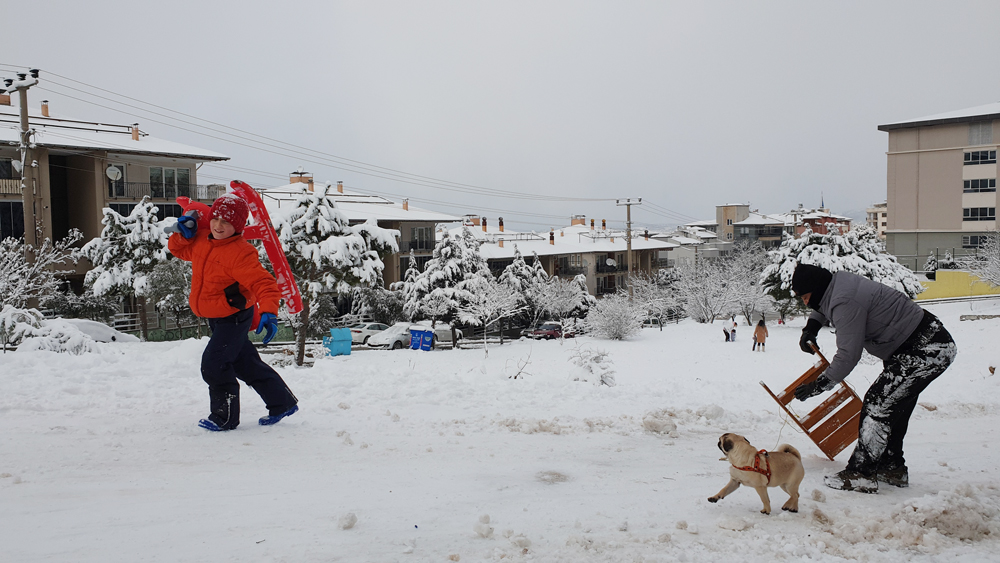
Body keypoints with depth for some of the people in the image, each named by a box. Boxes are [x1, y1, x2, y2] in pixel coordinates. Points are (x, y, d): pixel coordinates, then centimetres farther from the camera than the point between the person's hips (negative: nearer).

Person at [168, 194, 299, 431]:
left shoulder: (240, 253, -26)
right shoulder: (201, 240, -1)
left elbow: (264, 283, -33)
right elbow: (179, 249, 18)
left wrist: (269, 312, -47)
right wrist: (183, 234, -3)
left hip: (234, 317, -9)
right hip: (216, 318, 9)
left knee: (214, 363, -13)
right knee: (244, 363, 18)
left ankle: (225, 417, 6)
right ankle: (282, 403, 32)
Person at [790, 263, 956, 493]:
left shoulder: (845, 303, -24)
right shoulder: (839, 282, 6)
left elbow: (848, 356, -23)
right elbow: (823, 306, 32)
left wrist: (819, 385, -13)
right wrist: (811, 327, 15)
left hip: (926, 349, -11)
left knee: (878, 404, -15)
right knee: (893, 406, 17)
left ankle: (861, 475, -12)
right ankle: (893, 468, 29)